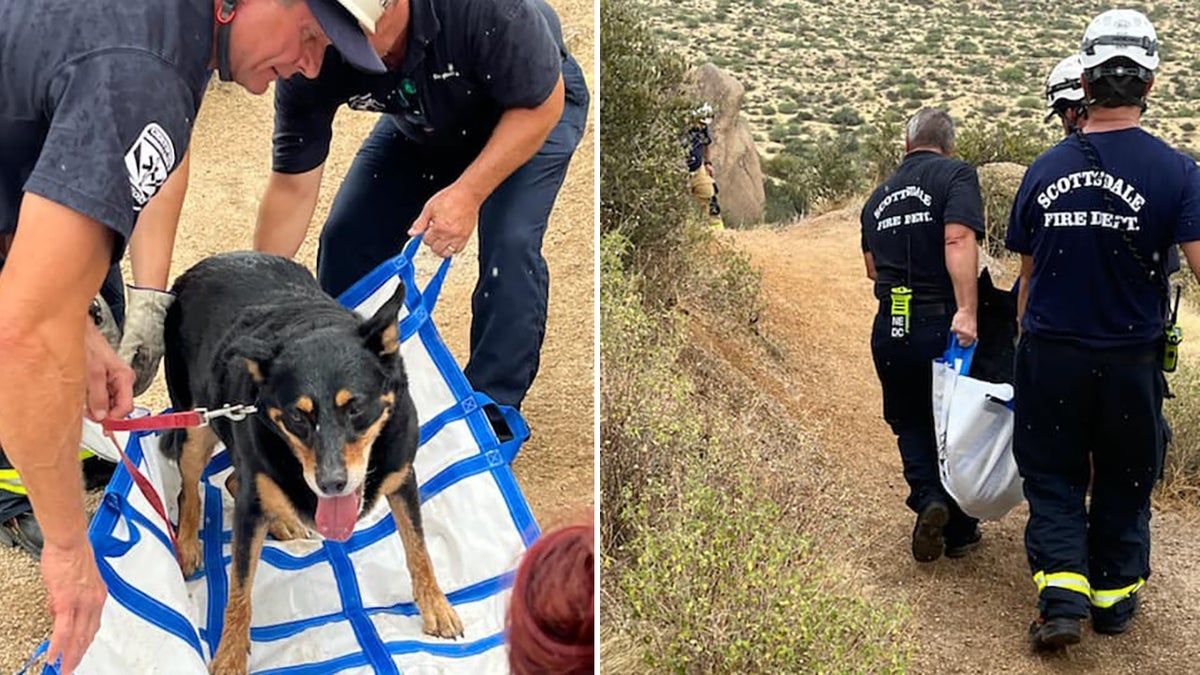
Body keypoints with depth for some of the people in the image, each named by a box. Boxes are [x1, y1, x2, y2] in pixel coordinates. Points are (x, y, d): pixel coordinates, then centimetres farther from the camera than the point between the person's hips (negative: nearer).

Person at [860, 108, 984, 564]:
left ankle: (928, 496, -7)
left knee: (911, 423, 18)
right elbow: (959, 241, -20)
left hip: (889, 332, 4)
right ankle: (959, 531, 22)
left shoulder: (879, 197, 14)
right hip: (944, 328, -4)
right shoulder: (956, 175, -4)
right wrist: (966, 309, -27)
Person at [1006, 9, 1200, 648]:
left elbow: (1026, 273, 7)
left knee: (1053, 479, 13)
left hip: (1048, 356, 1)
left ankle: (1061, 594, 0)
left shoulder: (1044, 170, -2)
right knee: (1123, 482, 17)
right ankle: (1113, 595, 30)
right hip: (1129, 361, -1)